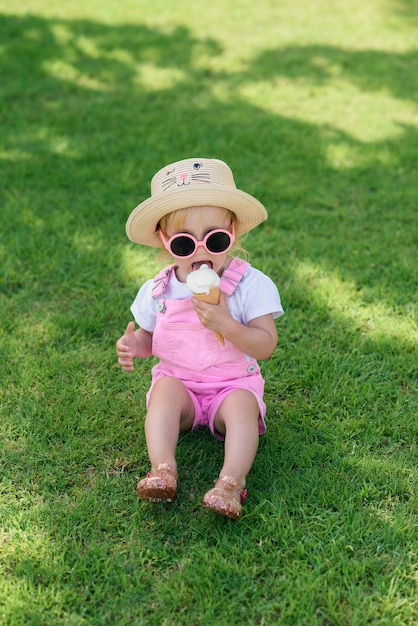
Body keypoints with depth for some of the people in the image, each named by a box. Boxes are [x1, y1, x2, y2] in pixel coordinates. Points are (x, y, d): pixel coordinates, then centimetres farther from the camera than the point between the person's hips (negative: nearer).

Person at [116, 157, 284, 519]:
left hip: (233, 385, -2)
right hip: (180, 384, 2)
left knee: (242, 404, -31)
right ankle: (163, 469, -35)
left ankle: (232, 480, -38)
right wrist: (133, 346, -13)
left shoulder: (252, 285, -12)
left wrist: (226, 323, -32)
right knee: (165, 389, -28)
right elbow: (148, 336, 12)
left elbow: (266, 346, -16)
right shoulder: (157, 291, -2)